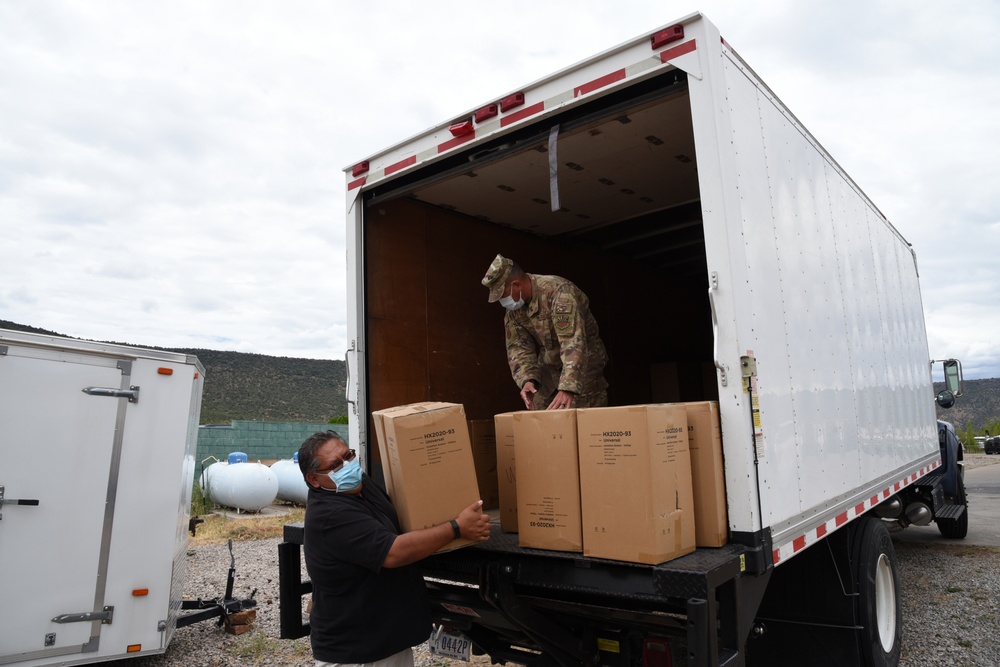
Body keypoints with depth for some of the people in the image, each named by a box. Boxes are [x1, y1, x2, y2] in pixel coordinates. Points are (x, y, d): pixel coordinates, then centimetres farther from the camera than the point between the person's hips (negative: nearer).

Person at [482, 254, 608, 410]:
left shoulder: (558, 291, -26)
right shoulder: (513, 311, -4)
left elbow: (573, 342, -35)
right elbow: (518, 348, -8)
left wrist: (568, 388, -44)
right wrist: (527, 379, -27)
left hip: (583, 365, -6)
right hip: (550, 369, 6)